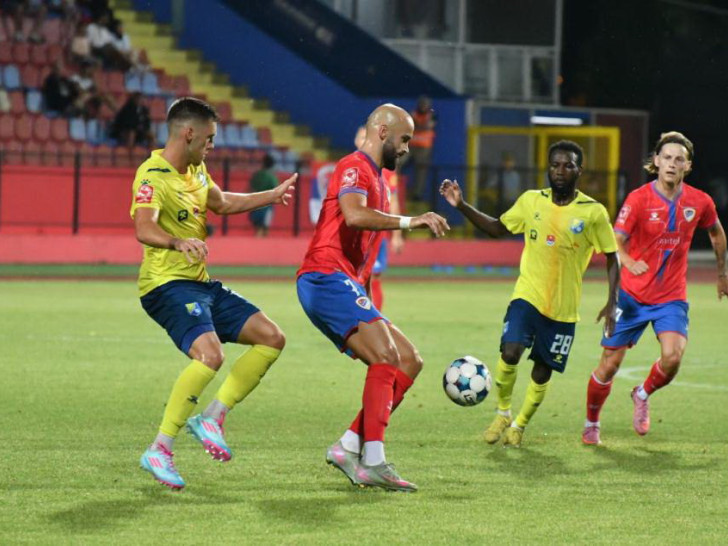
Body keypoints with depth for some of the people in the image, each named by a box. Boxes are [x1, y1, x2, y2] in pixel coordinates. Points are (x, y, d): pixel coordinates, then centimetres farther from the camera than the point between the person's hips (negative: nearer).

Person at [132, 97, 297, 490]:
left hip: (200, 284, 10)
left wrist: (273, 196, 39)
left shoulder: (195, 171, 13)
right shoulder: (153, 176, -17)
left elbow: (222, 202, 34)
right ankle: (160, 450, -23)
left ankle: (211, 418, 6)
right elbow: (144, 229, -35)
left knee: (271, 338, 5)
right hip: (167, 284, -10)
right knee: (209, 354, -31)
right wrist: (179, 242, -54)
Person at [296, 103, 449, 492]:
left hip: (348, 286, 10)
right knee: (385, 355, -24)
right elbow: (353, 215, -27)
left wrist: (367, 301, 25)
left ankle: (348, 448, -3)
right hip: (326, 278, -10)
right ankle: (374, 463, -29)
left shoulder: (376, 180, 26)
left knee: (409, 362, 5)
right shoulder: (354, 167, -5)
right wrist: (408, 222, -24)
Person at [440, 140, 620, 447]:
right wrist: (461, 206, 3)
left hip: (563, 307, -1)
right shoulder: (531, 201, 1)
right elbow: (498, 228, 14)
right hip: (527, 295, 1)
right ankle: (502, 414, 3)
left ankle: (519, 425, 30)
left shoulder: (593, 212, -7)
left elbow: (611, 257, 0)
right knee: (510, 353, -20)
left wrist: (612, 302, -8)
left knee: (542, 372, 6)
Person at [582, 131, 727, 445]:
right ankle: (591, 424, 25)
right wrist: (629, 262, -36)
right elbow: (616, 241, -15)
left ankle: (643, 395, 11)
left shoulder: (699, 202, -1)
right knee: (610, 364, 1)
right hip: (633, 294, -1)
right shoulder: (639, 199, -11)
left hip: (672, 296, 2)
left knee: (673, 355, -22)